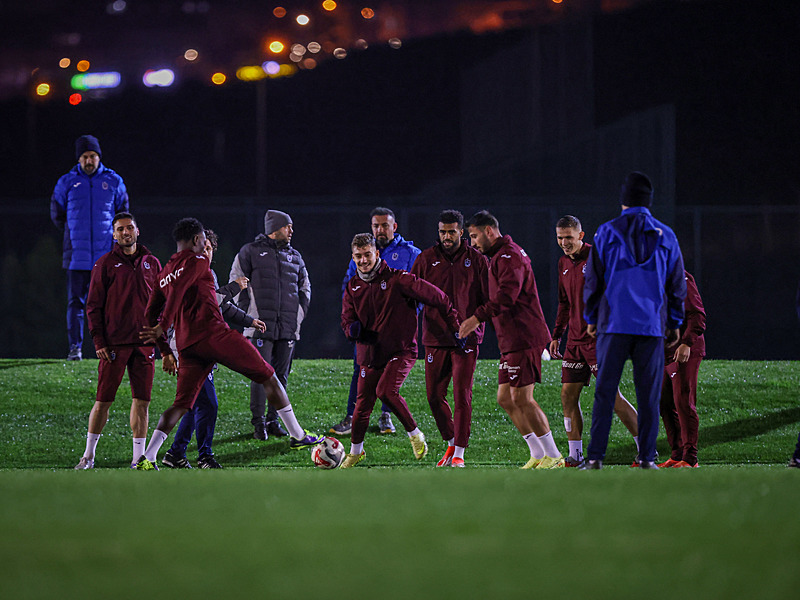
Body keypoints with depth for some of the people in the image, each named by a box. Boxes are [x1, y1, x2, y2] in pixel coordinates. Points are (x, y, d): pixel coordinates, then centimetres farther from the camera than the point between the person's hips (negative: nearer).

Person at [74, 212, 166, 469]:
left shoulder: (152, 264, 13)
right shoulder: (105, 264, 3)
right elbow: (93, 306, 2)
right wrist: (99, 341, -7)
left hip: (144, 342, 3)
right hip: (114, 343, -3)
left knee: (142, 400, 2)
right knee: (103, 400, -3)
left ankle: (138, 458, 8)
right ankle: (89, 455, 8)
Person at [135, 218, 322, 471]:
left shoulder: (165, 273, 20)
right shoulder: (196, 262, -2)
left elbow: (150, 314, 21)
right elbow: (178, 291, -18)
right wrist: (163, 326, -22)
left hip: (186, 344, 7)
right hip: (213, 334, -7)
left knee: (181, 404, 8)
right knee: (268, 377, 6)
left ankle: (146, 458, -7)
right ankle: (298, 436, 8)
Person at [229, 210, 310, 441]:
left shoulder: (294, 256, 16)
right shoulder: (250, 252, 2)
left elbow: (305, 287, 25)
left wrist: (299, 313, 12)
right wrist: (248, 314, -5)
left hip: (288, 327, 5)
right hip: (261, 326, -5)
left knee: (281, 375, 6)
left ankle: (273, 421, 13)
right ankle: (258, 423, -5)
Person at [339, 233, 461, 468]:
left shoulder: (397, 279, -10)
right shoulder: (353, 287, 6)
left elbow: (436, 297, -9)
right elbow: (347, 319, 7)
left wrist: (455, 327, -9)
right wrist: (353, 329, -19)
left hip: (401, 350, -5)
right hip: (370, 354, 5)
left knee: (386, 390, -27)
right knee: (363, 403, 5)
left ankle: (414, 434, -6)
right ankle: (355, 451, 28)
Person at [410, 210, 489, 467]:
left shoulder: (476, 260, 4)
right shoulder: (426, 259, 7)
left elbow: (488, 298, 6)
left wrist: (474, 324, -5)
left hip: (466, 338, -2)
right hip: (435, 338, 2)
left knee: (462, 395, -8)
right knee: (434, 395, 3)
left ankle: (459, 453, -2)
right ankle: (451, 443, 23)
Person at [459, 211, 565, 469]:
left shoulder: (509, 256, -11)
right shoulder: (498, 256, 22)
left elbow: (507, 295, -24)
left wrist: (478, 317, -26)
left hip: (523, 339, -11)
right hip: (511, 341, 11)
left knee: (522, 399, -10)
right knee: (505, 398, 9)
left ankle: (554, 457, -6)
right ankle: (538, 455, 11)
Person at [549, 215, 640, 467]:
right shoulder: (564, 263, 14)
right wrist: (557, 335, 19)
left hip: (598, 339, -8)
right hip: (575, 341, 8)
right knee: (568, 396, 4)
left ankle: (646, 448, -1)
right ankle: (575, 455, 12)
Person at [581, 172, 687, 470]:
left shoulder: (607, 232, 1)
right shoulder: (665, 235, 6)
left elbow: (593, 279, 4)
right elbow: (677, 284, 10)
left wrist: (591, 318, 14)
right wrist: (675, 323, 19)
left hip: (614, 323, -1)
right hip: (652, 324, 1)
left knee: (605, 391, 0)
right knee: (649, 394, 4)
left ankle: (595, 456, -5)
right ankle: (647, 457, 3)